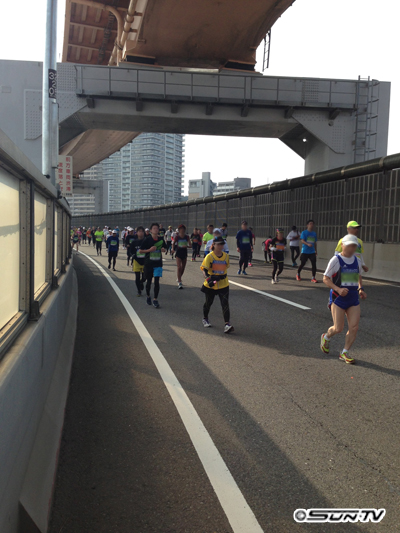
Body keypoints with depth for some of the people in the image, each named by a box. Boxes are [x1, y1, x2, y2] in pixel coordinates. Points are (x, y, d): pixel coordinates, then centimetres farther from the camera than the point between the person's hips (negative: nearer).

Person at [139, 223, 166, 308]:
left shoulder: (161, 239, 2)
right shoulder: (147, 239, -8)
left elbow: (164, 248, 20)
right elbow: (140, 251, -6)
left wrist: (163, 249, -4)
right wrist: (149, 250, -19)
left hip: (158, 263, 2)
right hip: (148, 263, -2)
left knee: (157, 281, -7)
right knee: (149, 281, 9)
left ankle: (155, 299, -1)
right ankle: (148, 296, 31)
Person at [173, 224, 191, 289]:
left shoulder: (187, 237, -3)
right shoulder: (177, 237, -6)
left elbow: (190, 244, -5)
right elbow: (174, 243, 8)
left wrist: (186, 246, -25)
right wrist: (173, 249, -8)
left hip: (184, 252, 3)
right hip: (178, 252, -3)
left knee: (183, 267, 14)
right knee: (179, 267, -14)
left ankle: (179, 278, 39)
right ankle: (179, 282, -15)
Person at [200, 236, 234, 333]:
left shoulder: (226, 256, 2)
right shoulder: (209, 256, -10)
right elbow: (204, 269, -15)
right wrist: (208, 278, -30)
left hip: (223, 284, 2)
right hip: (211, 284, -2)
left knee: (225, 304, -10)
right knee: (208, 302, 16)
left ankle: (227, 324, -13)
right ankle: (205, 319, 40)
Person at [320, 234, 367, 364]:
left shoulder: (357, 261, 8)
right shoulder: (336, 260, -9)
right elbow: (326, 279, -7)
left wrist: (361, 289, 6)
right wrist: (338, 289, -21)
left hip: (353, 299, 5)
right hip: (338, 299, -5)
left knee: (354, 327, -4)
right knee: (338, 328, -4)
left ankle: (344, 353, 11)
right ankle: (326, 337, 30)